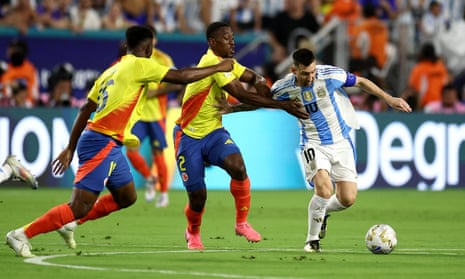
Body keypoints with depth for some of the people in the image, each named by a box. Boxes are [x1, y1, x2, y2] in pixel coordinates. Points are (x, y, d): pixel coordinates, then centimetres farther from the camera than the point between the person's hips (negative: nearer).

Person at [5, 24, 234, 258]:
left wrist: (70, 148, 22)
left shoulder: (112, 70, 17)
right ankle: (22, 235, -12)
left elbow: (85, 110, 18)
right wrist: (218, 68, 2)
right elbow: (182, 76, -10)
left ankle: (70, 223, 19)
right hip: (102, 143, -10)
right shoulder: (139, 65, -7)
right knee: (80, 207, -12)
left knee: (127, 197, 19)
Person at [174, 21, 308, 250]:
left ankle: (242, 223, -8)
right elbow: (242, 96, -25)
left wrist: (259, 83, -10)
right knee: (198, 196, -5)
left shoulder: (225, 62, 6)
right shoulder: (213, 63, -21)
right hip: (189, 137, -7)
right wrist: (282, 105, -25)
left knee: (238, 167, -24)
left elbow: (252, 77, 17)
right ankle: (193, 232, 29)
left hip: (213, 132, 7)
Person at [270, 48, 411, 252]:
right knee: (324, 189, -27)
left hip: (341, 142, 2)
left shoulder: (330, 75, -16)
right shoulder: (284, 88, -13)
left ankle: (322, 212, 32)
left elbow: (360, 82, 1)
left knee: (347, 199, -4)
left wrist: (389, 99, 0)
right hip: (314, 145, -2)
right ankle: (312, 239, -6)